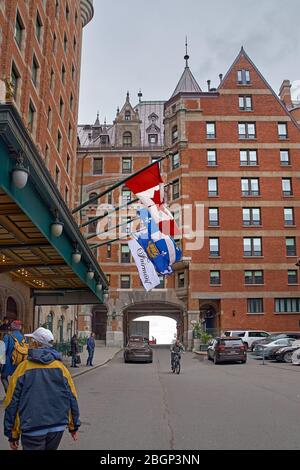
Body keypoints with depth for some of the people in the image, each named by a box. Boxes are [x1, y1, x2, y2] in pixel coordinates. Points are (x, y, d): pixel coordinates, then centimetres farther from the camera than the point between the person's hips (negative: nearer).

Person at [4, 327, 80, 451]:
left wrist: (12, 434, 6)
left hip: (32, 429, -3)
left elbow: (12, 402, -3)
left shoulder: (23, 368, -6)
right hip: (58, 427, 3)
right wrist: (74, 426, 13)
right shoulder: (60, 367, 0)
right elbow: (72, 398, 3)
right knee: (50, 448, 23)